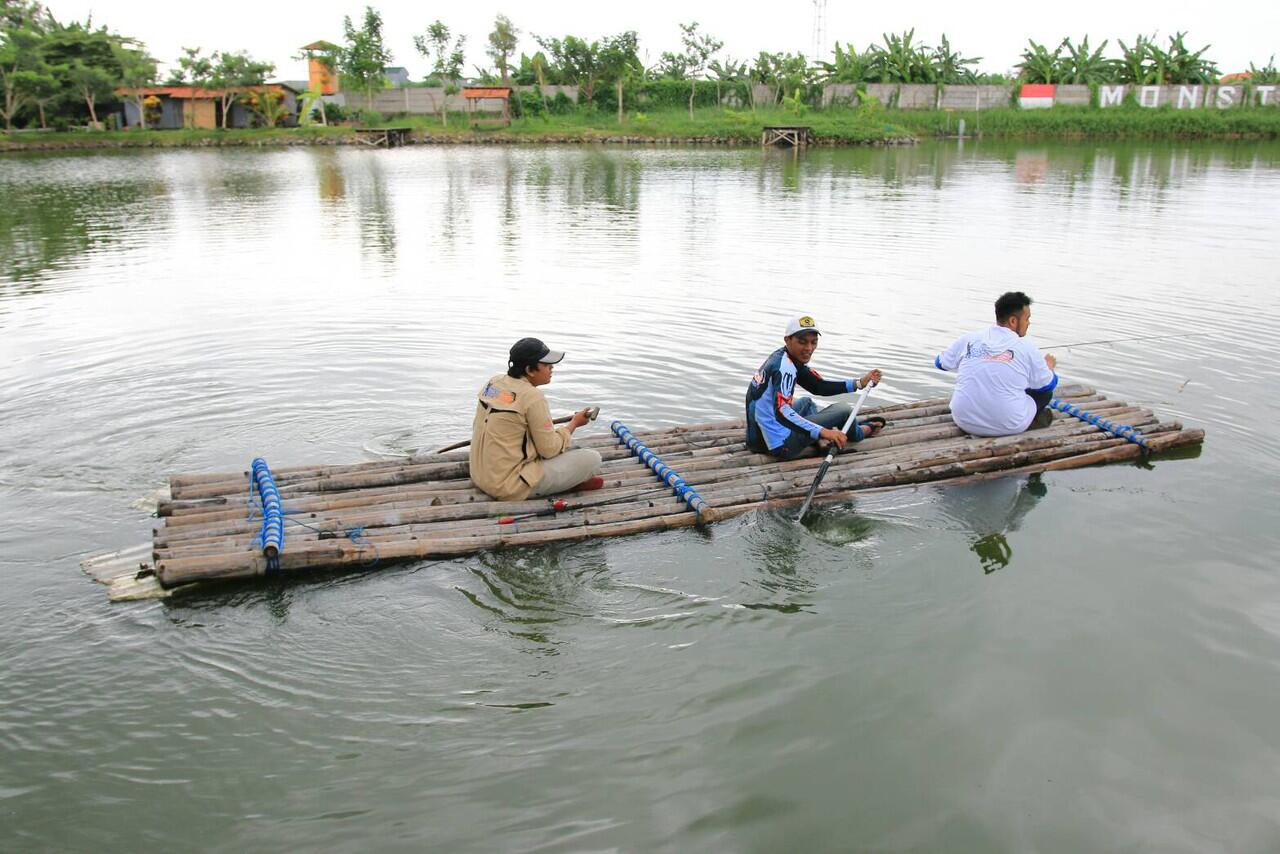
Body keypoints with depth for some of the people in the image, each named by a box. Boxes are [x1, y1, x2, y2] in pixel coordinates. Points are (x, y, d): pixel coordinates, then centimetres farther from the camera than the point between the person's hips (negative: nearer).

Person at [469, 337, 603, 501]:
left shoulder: (494, 382, 4)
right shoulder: (532, 398, -19)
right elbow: (550, 450, -13)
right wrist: (574, 424, 3)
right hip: (509, 487, -9)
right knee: (592, 458, -7)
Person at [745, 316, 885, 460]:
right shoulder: (785, 367, -20)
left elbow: (819, 386, 13)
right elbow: (782, 412, -34)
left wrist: (859, 383, 6)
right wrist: (823, 431, -41)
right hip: (780, 446, -10)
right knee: (843, 410, 2)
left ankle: (819, 441, 16)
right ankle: (860, 432, 32)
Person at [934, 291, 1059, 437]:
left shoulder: (968, 339, -1)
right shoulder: (1027, 348, -7)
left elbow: (940, 363, 17)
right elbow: (1049, 385, 8)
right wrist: (1049, 367, 31)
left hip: (966, 423, 3)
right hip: (1008, 427, -2)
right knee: (1045, 390, 21)